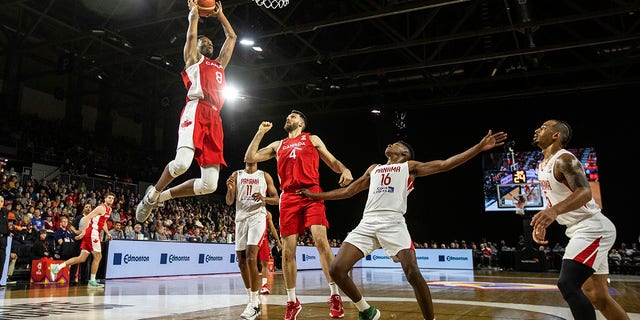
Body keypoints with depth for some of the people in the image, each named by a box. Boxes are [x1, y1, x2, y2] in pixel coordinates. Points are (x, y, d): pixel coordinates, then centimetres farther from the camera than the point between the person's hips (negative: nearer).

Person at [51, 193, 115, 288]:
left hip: (94, 234, 9)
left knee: (82, 258, 8)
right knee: (97, 257, -3)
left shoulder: (109, 209, 17)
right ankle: (92, 281, 3)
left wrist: (107, 233, 19)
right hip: (92, 233, -9)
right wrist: (83, 232, -25)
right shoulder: (102, 208, -12)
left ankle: (57, 267, 9)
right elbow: (87, 218, -18)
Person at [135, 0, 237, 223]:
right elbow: (191, 33, 8)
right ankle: (153, 194, -1)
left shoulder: (219, 64, 36)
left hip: (214, 119, 5)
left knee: (210, 184, -6)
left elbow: (232, 37, 42)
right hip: (196, 111, -5)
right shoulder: (193, 58, 21)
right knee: (182, 162, -30)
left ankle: (163, 196, 14)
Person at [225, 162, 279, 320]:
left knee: (251, 258, -18)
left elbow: (276, 199, 6)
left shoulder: (265, 176, 6)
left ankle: (254, 303, -14)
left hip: (257, 217, -4)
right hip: (241, 218, 4)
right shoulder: (236, 175, 12)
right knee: (241, 262, 6)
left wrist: (264, 199, -15)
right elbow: (229, 202, 7)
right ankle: (252, 299, 20)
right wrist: (230, 188, -14)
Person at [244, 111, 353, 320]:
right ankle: (292, 302, 12)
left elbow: (332, 162, 12)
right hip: (288, 197, 3)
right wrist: (260, 133, 19)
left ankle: (335, 296, -11)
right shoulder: (277, 145, 26)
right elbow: (249, 158, 21)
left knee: (320, 240, -18)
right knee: (288, 250, 0)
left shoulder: (312, 139, 18)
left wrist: (345, 170, -10)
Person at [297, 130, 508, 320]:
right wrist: (316, 195, 34)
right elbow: (348, 191, 35)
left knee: (413, 274, -20)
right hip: (367, 222, 4)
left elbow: (445, 164, 11)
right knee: (337, 269, -9)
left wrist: (480, 147, 3)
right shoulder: (373, 169, 32)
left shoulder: (410, 166, 19)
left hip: (393, 222, -4)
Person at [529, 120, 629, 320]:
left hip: (593, 228, -10)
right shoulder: (542, 166, 13)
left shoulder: (564, 159, -16)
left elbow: (585, 193, -32)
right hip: (579, 230, 10)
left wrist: (555, 211, -49)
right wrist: (542, 223, 14)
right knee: (597, 297, 12)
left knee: (567, 284, -20)